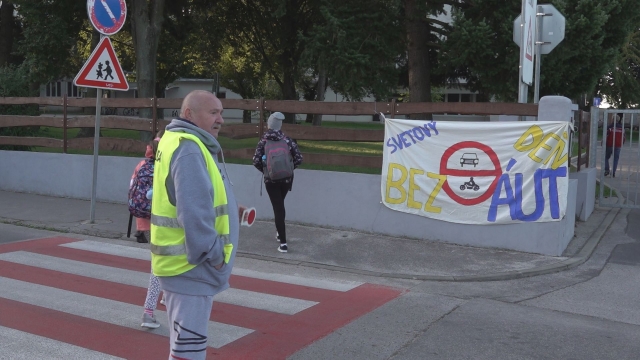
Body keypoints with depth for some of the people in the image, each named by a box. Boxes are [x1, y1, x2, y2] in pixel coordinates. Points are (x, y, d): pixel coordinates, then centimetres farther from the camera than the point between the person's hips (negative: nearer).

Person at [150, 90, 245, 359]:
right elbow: (193, 212, -25)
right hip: (190, 264, -11)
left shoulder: (182, 143, 14)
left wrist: (227, 209, 6)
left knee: (184, 338, 22)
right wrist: (213, 254, -19)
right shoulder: (188, 148, -19)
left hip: (188, 261, 11)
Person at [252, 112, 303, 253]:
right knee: (280, 205, 24)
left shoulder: (264, 141, -5)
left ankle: (283, 243, -3)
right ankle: (279, 233, 38)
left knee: (278, 208, 1)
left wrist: (265, 170, 8)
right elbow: (299, 159, -6)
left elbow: (256, 161, -11)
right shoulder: (288, 140, -2)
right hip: (286, 178, 3)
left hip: (271, 179, -2)